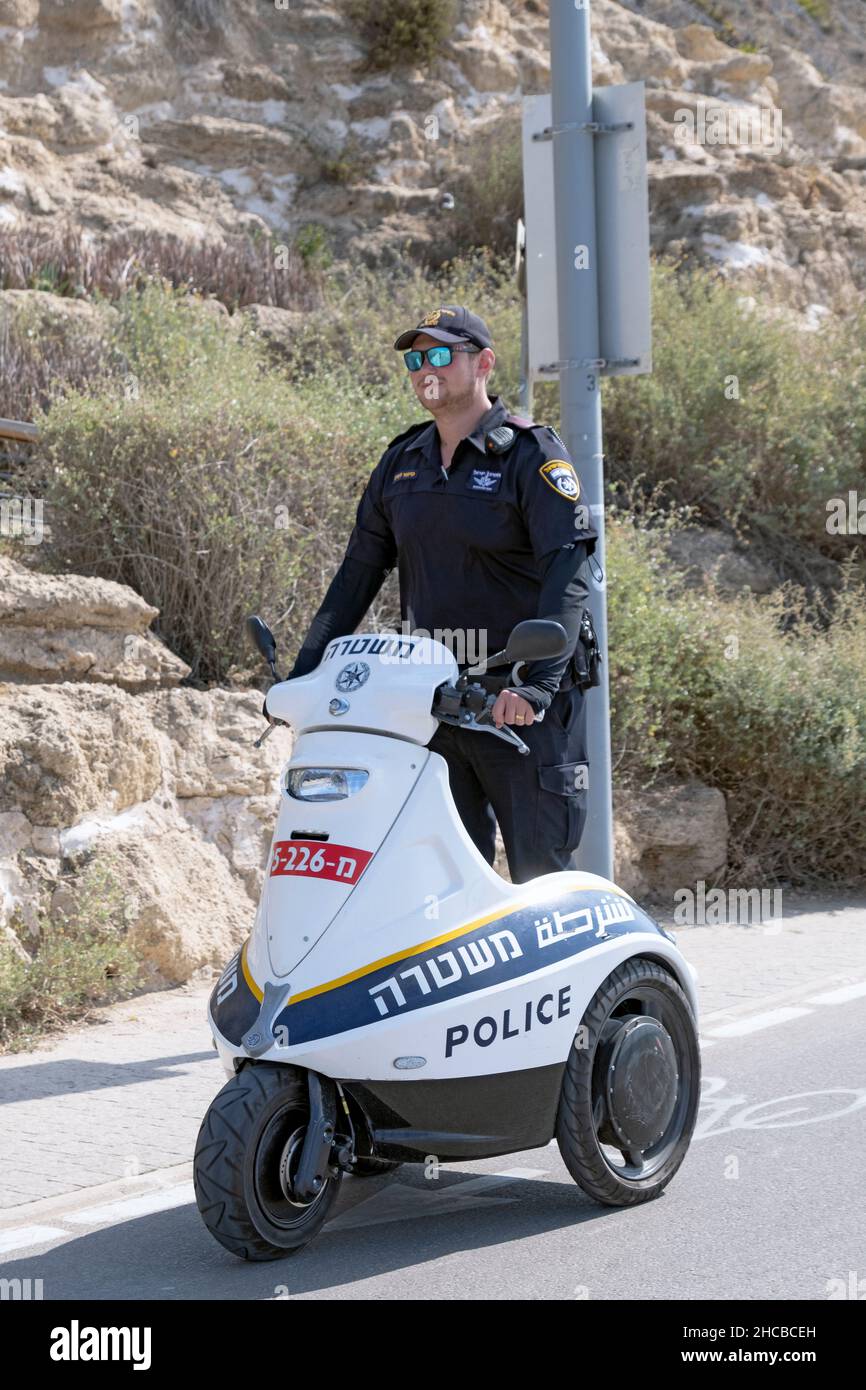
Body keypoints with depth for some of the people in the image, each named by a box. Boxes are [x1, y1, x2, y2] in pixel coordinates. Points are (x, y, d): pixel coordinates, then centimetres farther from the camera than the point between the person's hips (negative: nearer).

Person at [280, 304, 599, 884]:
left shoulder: (532, 452, -6)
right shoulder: (402, 462, 15)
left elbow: (567, 574, -16)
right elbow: (360, 569, 16)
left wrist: (536, 682, -29)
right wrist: (306, 670, 7)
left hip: (520, 700, -6)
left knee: (541, 874, -3)